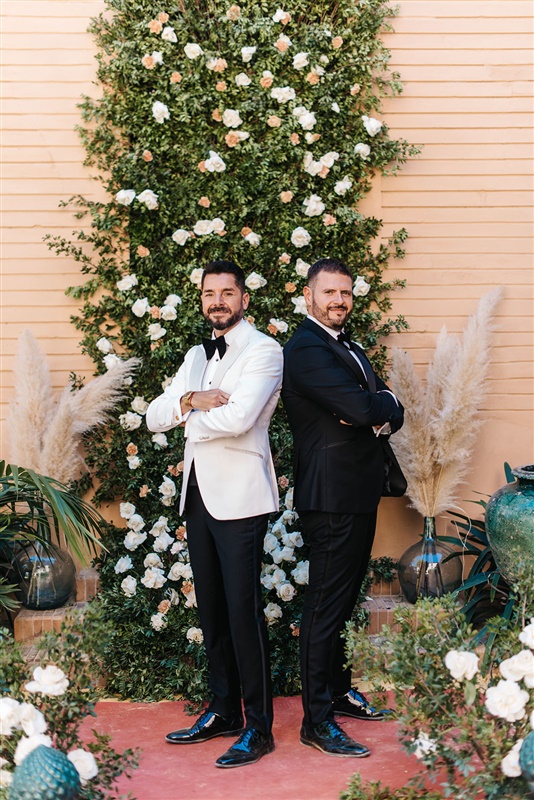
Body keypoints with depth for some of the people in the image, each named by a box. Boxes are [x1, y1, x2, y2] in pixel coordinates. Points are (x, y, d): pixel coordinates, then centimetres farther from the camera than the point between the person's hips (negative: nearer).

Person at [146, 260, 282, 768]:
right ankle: (223, 711, 24)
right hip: (198, 492, 8)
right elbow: (154, 417, 11)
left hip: (239, 495, -7)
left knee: (243, 609, -6)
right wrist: (190, 400, -9)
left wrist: (192, 420, -3)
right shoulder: (197, 356, 18)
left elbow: (239, 417, -21)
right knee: (211, 609, 12)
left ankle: (258, 727, 2)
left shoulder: (263, 350, -6)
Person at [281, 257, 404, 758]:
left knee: (342, 601, 19)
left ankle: (337, 692, 33)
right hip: (332, 498, -10)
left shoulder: (349, 348, 18)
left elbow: (390, 414, 12)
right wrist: (383, 399, -4)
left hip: (359, 496, 10)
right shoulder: (306, 350, -14)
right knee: (325, 608, -4)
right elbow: (360, 406, -26)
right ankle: (317, 722, 4)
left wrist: (380, 415, -11)